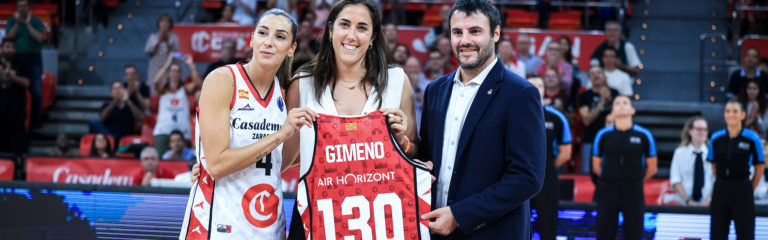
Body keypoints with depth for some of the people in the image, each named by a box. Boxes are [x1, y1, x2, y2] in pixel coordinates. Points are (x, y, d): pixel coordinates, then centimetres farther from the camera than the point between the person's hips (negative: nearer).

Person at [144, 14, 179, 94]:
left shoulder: (173, 37, 7)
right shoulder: (153, 37, 11)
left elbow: (175, 53, -2)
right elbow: (147, 51, 1)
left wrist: (167, 42, -13)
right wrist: (159, 42, -9)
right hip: (154, 68, 1)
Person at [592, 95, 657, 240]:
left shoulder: (644, 135, -1)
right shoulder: (603, 135, 0)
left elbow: (651, 168, 7)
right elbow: (596, 167, 9)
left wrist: (635, 182, 12)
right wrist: (612, 179, 9)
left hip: (634, 192, 0)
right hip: (607, 190, 0)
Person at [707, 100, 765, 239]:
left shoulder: (752, 139, -6)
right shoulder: (716, 138, 3)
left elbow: (760, 168, 2)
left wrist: (749, 189, 4)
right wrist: (724, 184, 10)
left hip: (742, 191, -3)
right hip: (720, 190, 3)